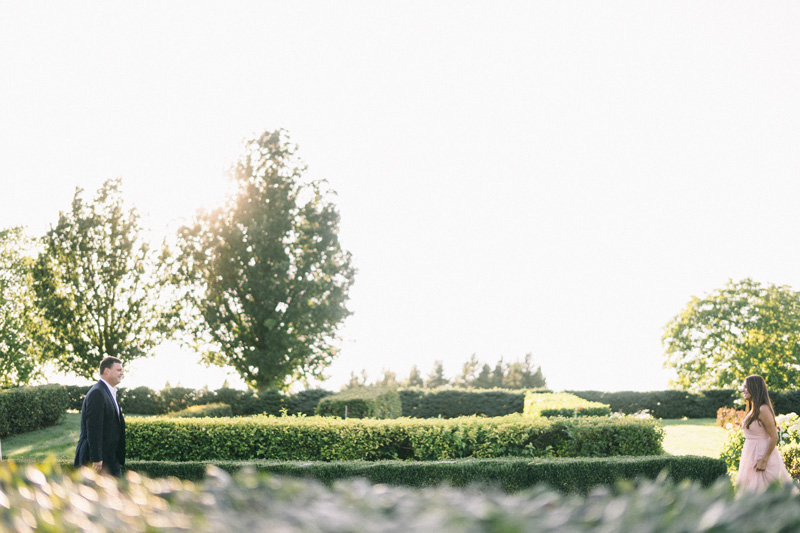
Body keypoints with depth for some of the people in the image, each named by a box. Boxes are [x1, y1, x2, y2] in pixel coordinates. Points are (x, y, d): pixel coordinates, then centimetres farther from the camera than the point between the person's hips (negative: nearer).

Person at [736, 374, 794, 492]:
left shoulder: (763, 410, -18)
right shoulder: (753, 409, 11)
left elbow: (774, 437, -19)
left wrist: (764, 461, -21)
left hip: (762, 455, -9)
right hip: (752, 456, 10)